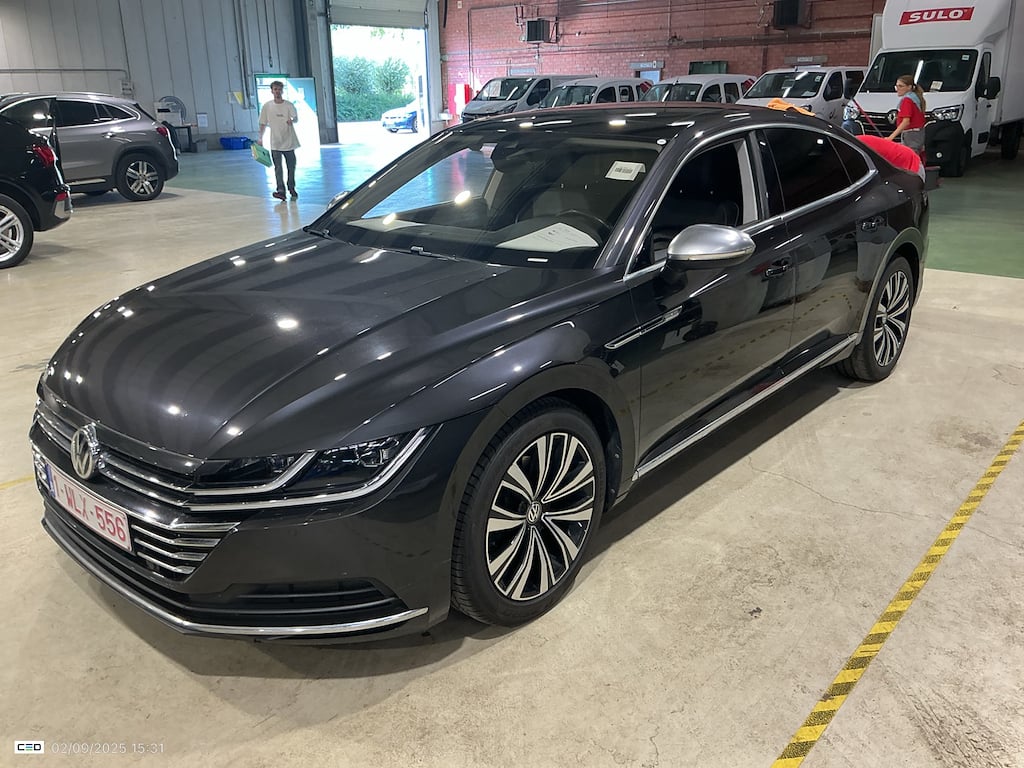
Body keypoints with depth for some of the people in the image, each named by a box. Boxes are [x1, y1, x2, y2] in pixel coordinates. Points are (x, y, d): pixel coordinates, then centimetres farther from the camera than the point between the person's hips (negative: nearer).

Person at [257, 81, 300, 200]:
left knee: (291, 167, 11)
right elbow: (263, 124, 8)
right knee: (278, 167, -9)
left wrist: (292, 120, -34)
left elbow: (296, 118, -11)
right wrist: (260, 138, 3)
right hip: (275, 143, 0)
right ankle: (280, 190, -14)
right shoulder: (267, 106, 1)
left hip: (289, 141, 0)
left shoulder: (289, 105, -3)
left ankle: (291, 188, 28)